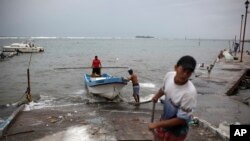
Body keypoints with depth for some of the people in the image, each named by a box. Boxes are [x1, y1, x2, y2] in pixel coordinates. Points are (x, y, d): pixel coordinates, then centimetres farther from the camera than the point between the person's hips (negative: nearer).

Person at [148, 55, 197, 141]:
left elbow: (182, 119, -26)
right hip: (164, 119, 6)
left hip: (177, 130, -6)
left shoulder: (190, 92, -35)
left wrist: (157, 124, -22)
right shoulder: (169, 75, -18)